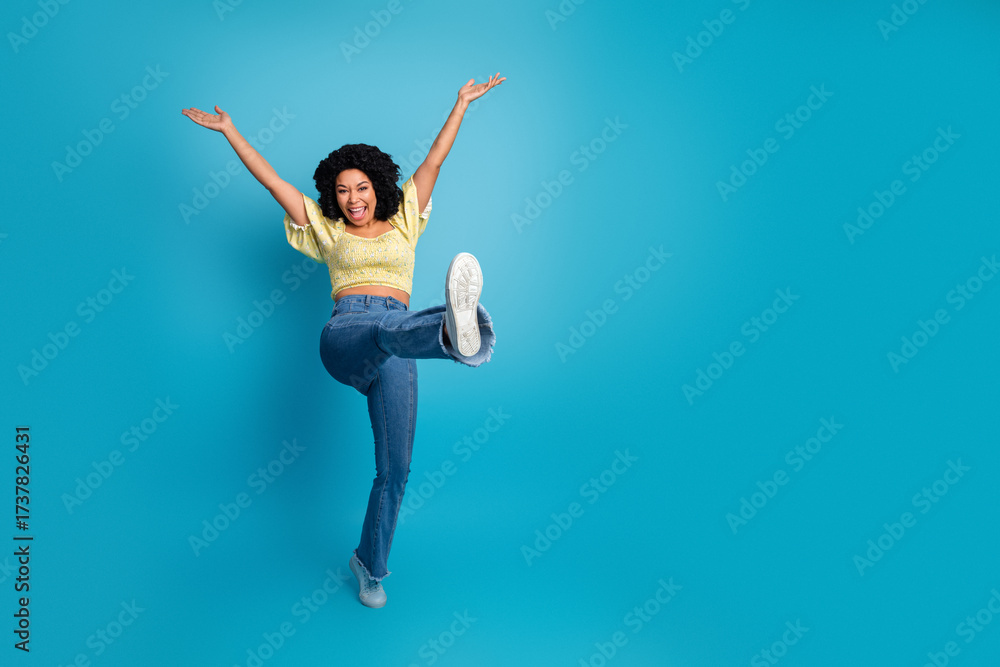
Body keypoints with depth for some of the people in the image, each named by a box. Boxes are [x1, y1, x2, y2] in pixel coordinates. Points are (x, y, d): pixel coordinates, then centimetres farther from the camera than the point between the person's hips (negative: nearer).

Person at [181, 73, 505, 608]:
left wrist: (462, 103, 18)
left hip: (395, 349, 2)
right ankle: (452, 334, -77)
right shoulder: (327, 232, 22)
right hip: (344, 334, -2)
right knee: (384, 334, -41)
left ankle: (370, 566, 17)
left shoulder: (402, 224, 23)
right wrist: (228, 130, 20)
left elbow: (434, 162, 20)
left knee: (395, 469, -2)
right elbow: (271, 181, 21)